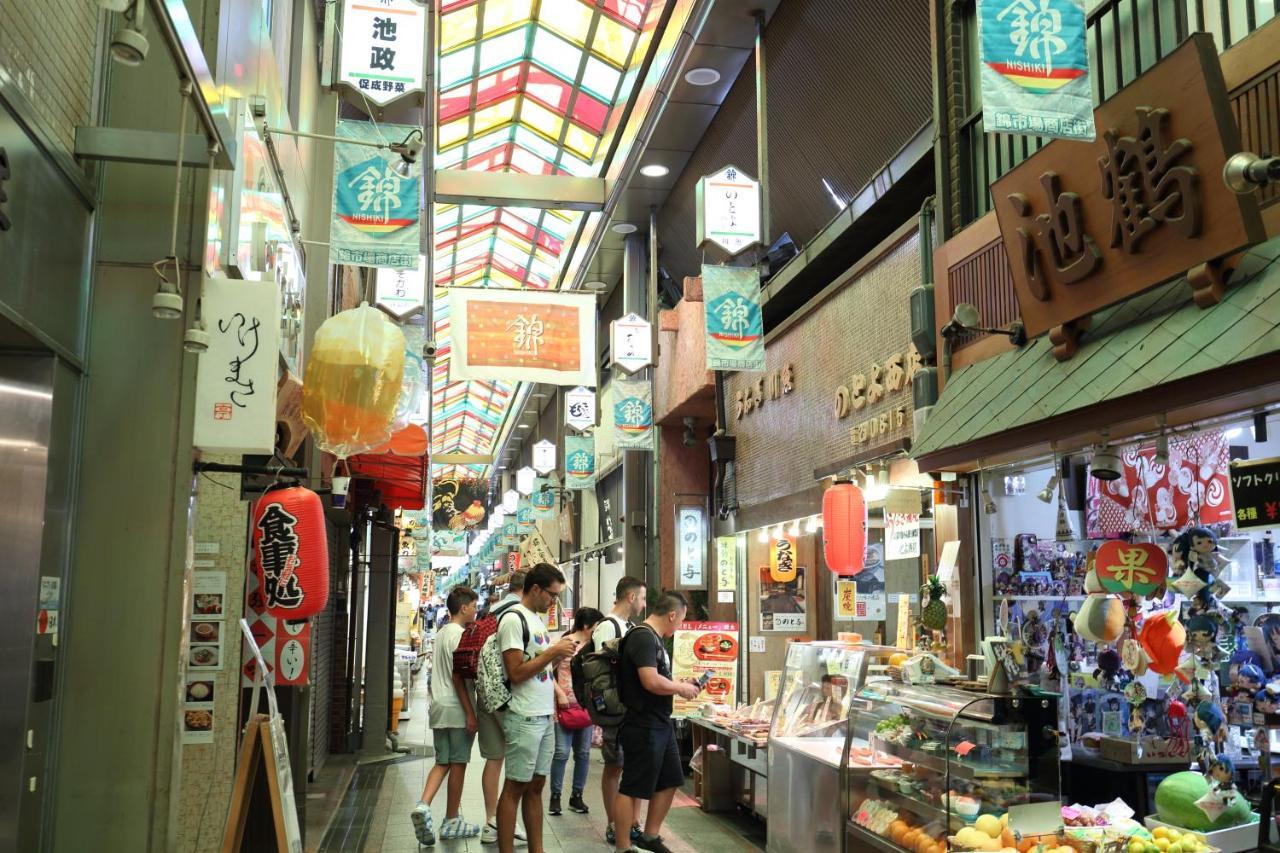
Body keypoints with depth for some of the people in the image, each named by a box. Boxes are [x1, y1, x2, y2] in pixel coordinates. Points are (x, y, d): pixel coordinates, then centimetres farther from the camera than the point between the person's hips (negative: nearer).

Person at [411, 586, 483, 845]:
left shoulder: (441, 633, 15)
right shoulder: (458, 635, -13)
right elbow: (458, 677, -18)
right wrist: (470, 713, -17)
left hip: (438, 708, 8)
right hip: (457, 709, -8)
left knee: (442, 762, 12)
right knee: (458, 764, 2)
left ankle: (424, 805, -9)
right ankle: (451, 822, 10)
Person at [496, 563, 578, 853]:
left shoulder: (537, 619, 14)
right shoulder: (513, 619, -13)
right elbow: (516, 673, -19)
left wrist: (558, 652, 7)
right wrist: (553, 651, -16)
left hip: (545, 715, 9)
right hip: (525, 718, -9)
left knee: (536, 785, 12)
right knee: (515, 787, -1)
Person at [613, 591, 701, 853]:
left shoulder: (654, 638, 14)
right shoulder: (643, 637, -18)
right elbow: (650, 681, -28)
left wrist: (679, 686, 8)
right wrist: (682, 688, -13)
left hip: (661, 724, 11)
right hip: (643, 727, -11)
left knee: (669, 782, 18)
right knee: (631, 788, 0)